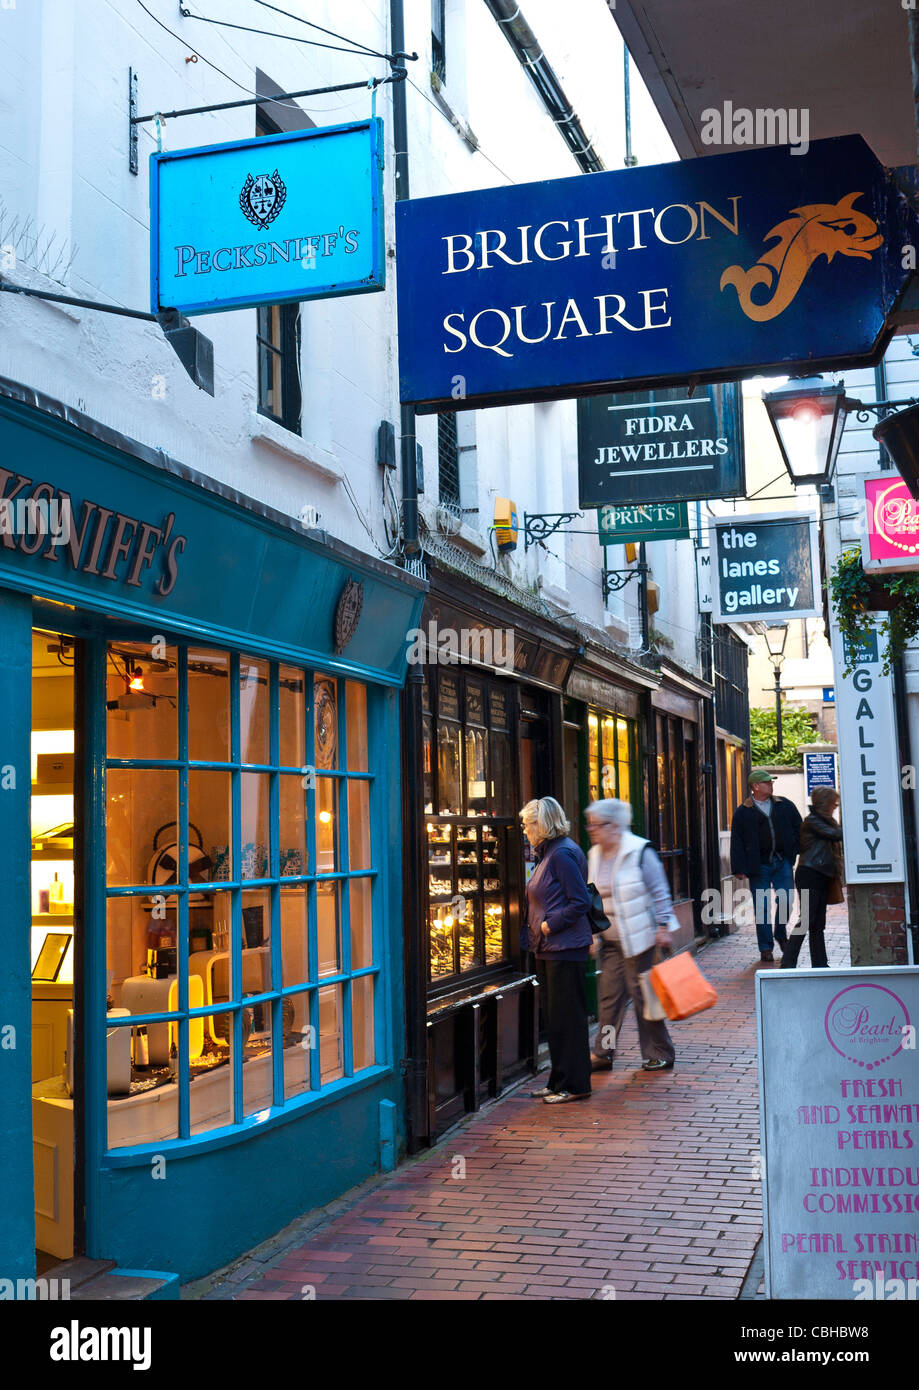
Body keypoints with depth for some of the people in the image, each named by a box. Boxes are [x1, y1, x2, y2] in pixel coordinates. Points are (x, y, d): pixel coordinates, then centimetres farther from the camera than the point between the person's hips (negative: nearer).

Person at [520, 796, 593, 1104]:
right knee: (552, 1017, 14)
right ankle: (559, 1082, 22)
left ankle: (574, 1084, 6)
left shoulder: (563, 854, -15)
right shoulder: (547, 854, 15)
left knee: (567, 1018, -3)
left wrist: (550, 925, -16)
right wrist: (534, 933, 13)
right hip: (549, 950, 10)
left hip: (566, 949, -10)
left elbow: (581, 901, -20)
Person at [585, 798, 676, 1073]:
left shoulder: (640, 852, -12)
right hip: (610, 941, 6)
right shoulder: (594, 855, 8)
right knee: (610, 995, 7)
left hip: (638, 937, -6)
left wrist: (663, 928, -12)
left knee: (643, 994, 0)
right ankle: (603, 1054, 14)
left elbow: (660, 893, -9)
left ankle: (659, 1055, 12)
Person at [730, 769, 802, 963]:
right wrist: (739, 869, -6)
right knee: (762, 907, 0)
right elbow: (737, 842, 0)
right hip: (759, 865, -2)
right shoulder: (743, 812, 1)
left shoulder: (785, 805, 10)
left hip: (783, 862, 2)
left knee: (785, 900, -5)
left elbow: (798, 828, 18)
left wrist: (796, 852, 7)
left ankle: (781, 934, 22)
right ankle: (765, 948, 10)